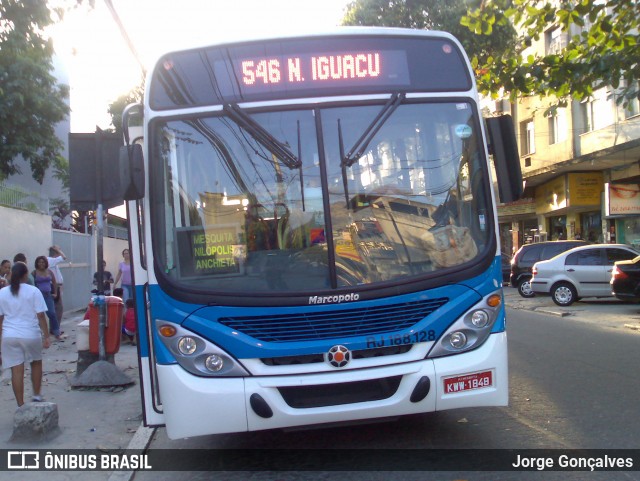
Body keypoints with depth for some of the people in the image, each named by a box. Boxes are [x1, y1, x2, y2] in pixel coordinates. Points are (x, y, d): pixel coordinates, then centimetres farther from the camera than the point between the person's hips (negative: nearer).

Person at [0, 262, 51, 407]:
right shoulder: (33, 291, -6)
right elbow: (41, 316, -8)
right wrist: (46, 336, -2)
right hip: (31, 335, -1)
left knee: (17, 371, 4)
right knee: (36, 363, 23)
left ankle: (21, 405, 8)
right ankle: (36, 395, 26)